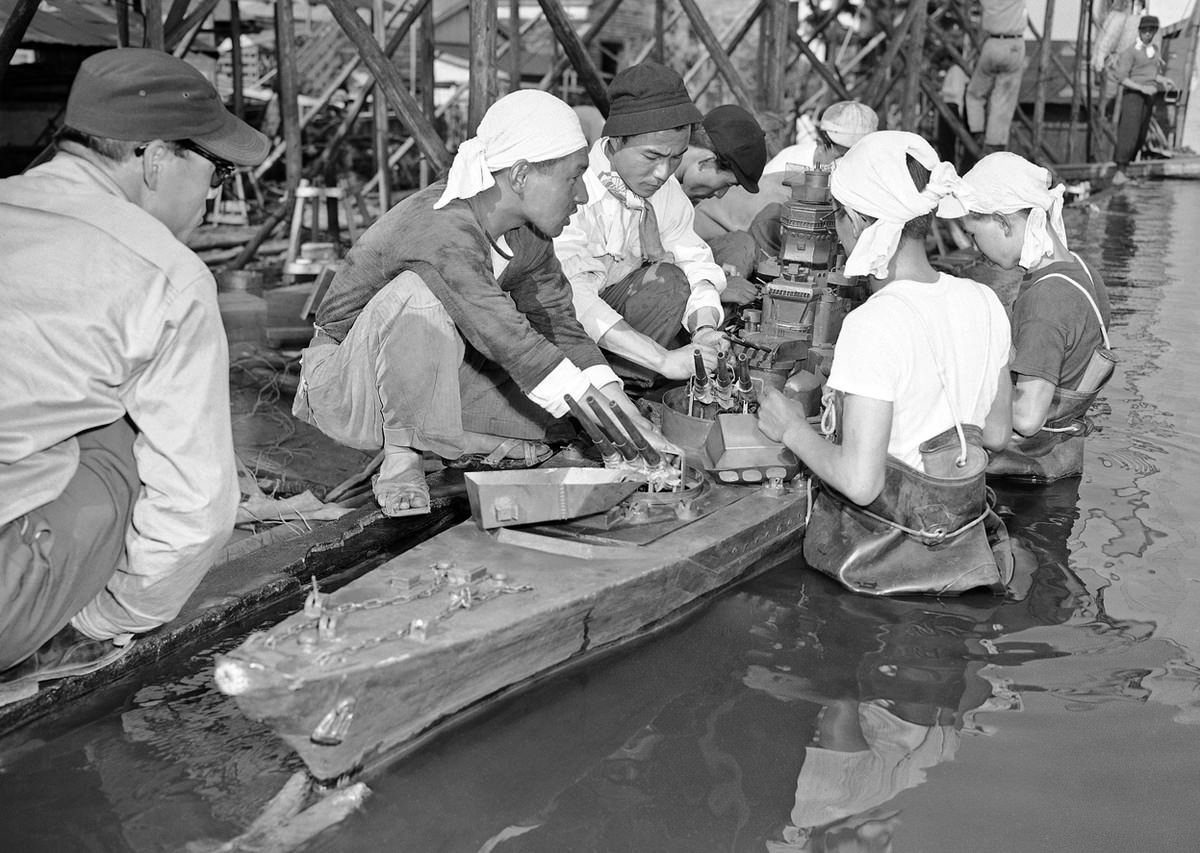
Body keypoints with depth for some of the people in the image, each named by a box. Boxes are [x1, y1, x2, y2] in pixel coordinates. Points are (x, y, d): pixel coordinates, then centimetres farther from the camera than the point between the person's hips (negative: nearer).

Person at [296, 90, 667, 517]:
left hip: (427, 375, 7)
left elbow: (560, 326, -2)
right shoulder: (440, 230, -33)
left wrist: (623, 409, -16)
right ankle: (401, 458, -23)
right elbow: (509, 340, -41)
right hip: (343, 390, -7)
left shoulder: (527, 235, -6)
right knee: (418, 292, -38)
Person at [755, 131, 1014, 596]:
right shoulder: (983, 302, -1)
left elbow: (860, 482, -25)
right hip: (963, 536, 8)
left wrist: (793, 429, -9)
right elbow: (996, 432, 11)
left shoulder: (873, 325, -23)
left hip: (884, 554, -8)